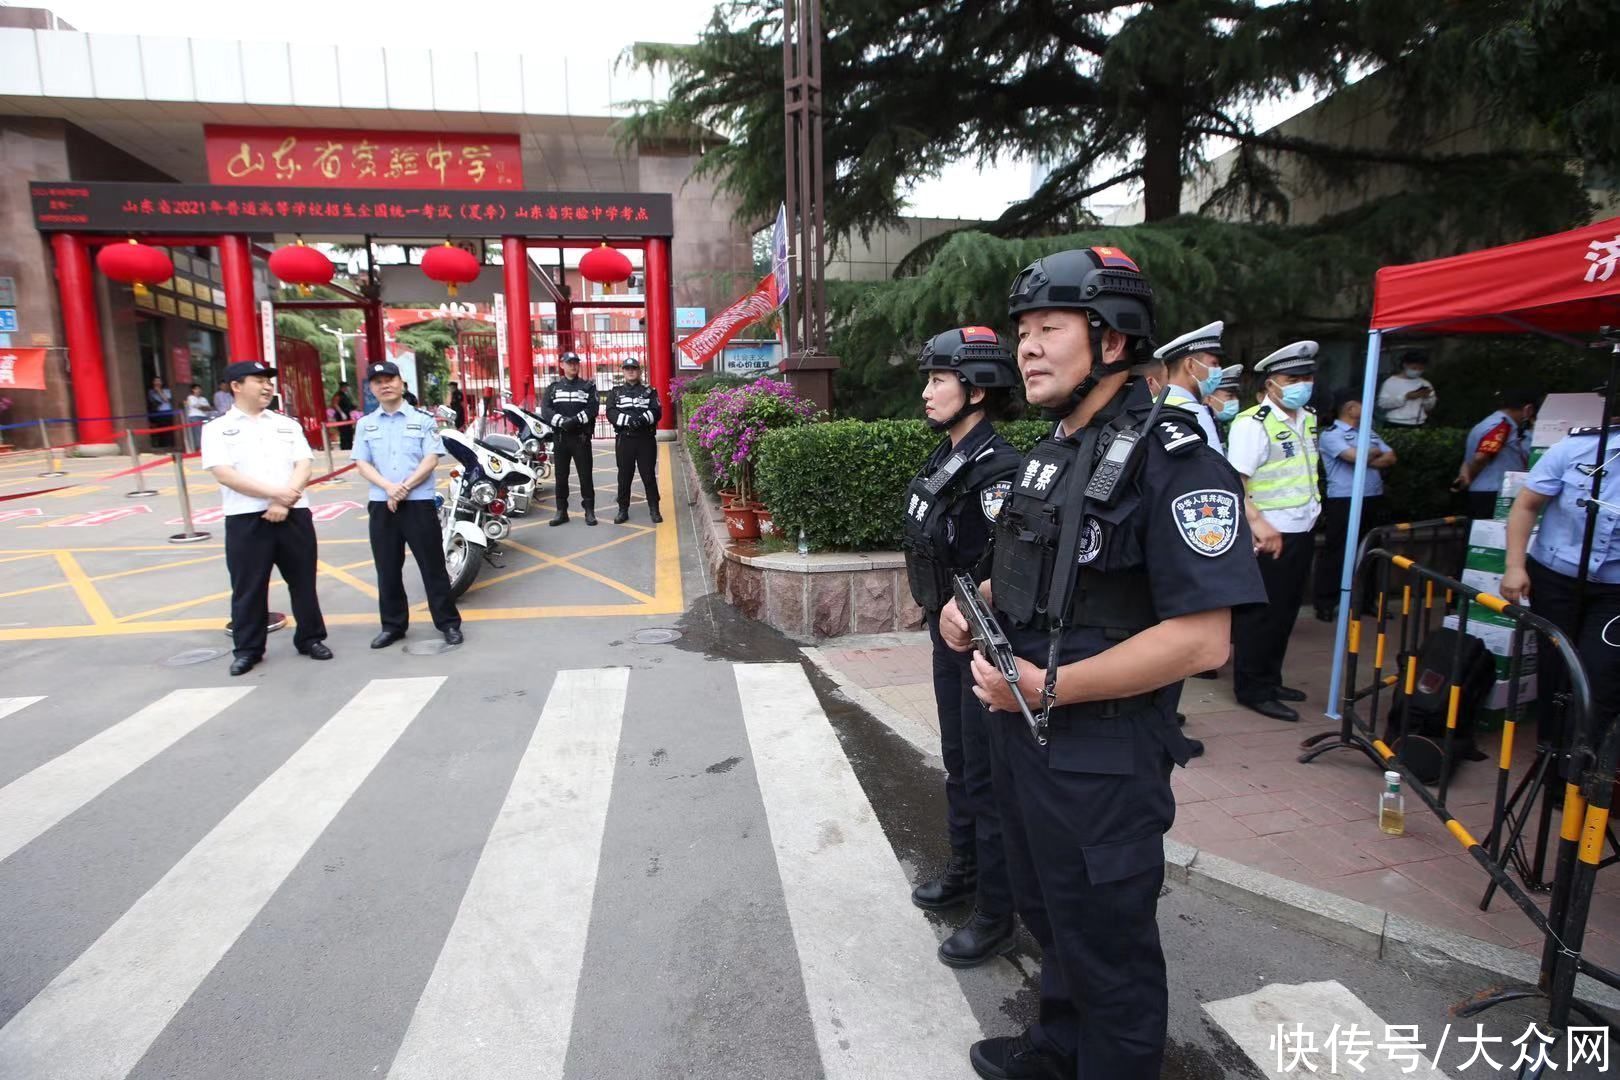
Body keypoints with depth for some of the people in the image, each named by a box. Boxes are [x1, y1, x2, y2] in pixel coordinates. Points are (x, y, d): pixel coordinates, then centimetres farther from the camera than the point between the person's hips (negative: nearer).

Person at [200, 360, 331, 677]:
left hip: (294, 514, 2)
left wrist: (284, 503, -13)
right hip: (245, 518, -2)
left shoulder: (287, 424, 11)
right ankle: (247, 648, 18)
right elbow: (224, 474, -10)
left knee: (303, 581, 8)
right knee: (248, 587, 5)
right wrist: (275, 493, -18)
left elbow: (303, 466, 2)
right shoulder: (217, 428, 2)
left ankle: (311, 638, 21)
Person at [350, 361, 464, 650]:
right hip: (381, 505, 3)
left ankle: (448, 623, 9)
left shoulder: (423, 419, 1)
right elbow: (361, 463, 3)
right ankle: (393, 625, 22)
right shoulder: (365, 424, 10)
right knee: (387, 569, 10)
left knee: (432, 566, 1)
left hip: (419, 503, -3)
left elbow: (431, 459, -7)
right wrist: (389, 487, -14)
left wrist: (405, 488, -17)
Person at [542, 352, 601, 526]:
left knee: (585, 474, -1)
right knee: (561, 475, 5)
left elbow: (593, 408, -7)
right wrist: (562, 421, -19)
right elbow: (545, 409, -3)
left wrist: (576, 420, -21)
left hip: (581, 437, -2)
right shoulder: (553, 388, 11)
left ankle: (589, 511, 5)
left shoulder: (588, 386, 8)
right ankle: (561, 511, 11)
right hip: (560, 436, 2)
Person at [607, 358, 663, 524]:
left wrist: (643, 419, -23)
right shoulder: (615, 391, 11)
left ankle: (654, 509, 9)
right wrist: (628, 420, -20)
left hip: (646, 439, -1)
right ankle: (623, 510, 13)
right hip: (624, 439, 1)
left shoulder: (650, 391, 9)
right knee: (624, 476, 5)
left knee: (649, 475, 1)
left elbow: (656, 411, -3)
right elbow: (611, 413, -3)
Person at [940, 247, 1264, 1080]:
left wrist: (1048, 687, -24)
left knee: (1109, 948, 13)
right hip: (1020, 733, 9)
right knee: (1049, 914, 28)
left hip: (1101, 757, -9)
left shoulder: (1172, 459, -19)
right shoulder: (1048, 452, 8)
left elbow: (1202, 640, -25)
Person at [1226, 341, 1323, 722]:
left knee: (1285, 612, 17)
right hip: (1268, 537, -9)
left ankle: (1270, 680, 30)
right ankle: (1252, 689, 11)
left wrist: (1312, 509, 22)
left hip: (1302, 533, 9)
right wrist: (1257, 522, -37)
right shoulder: (1253, 423, -18)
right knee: (1260, 615, 0)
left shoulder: (1308, 419, 10)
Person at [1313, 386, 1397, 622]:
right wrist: (1374, 452, 0)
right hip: (1343, 502, -7)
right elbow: (1356, 456, -19)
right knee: (1335, 552, -2)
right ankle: (1325, 603, 4)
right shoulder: (1331, 434, -7)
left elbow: (1390, 458, 7)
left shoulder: (1369, 433, 16)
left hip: (1373, 500, 7)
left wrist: (1366, 459, -10)